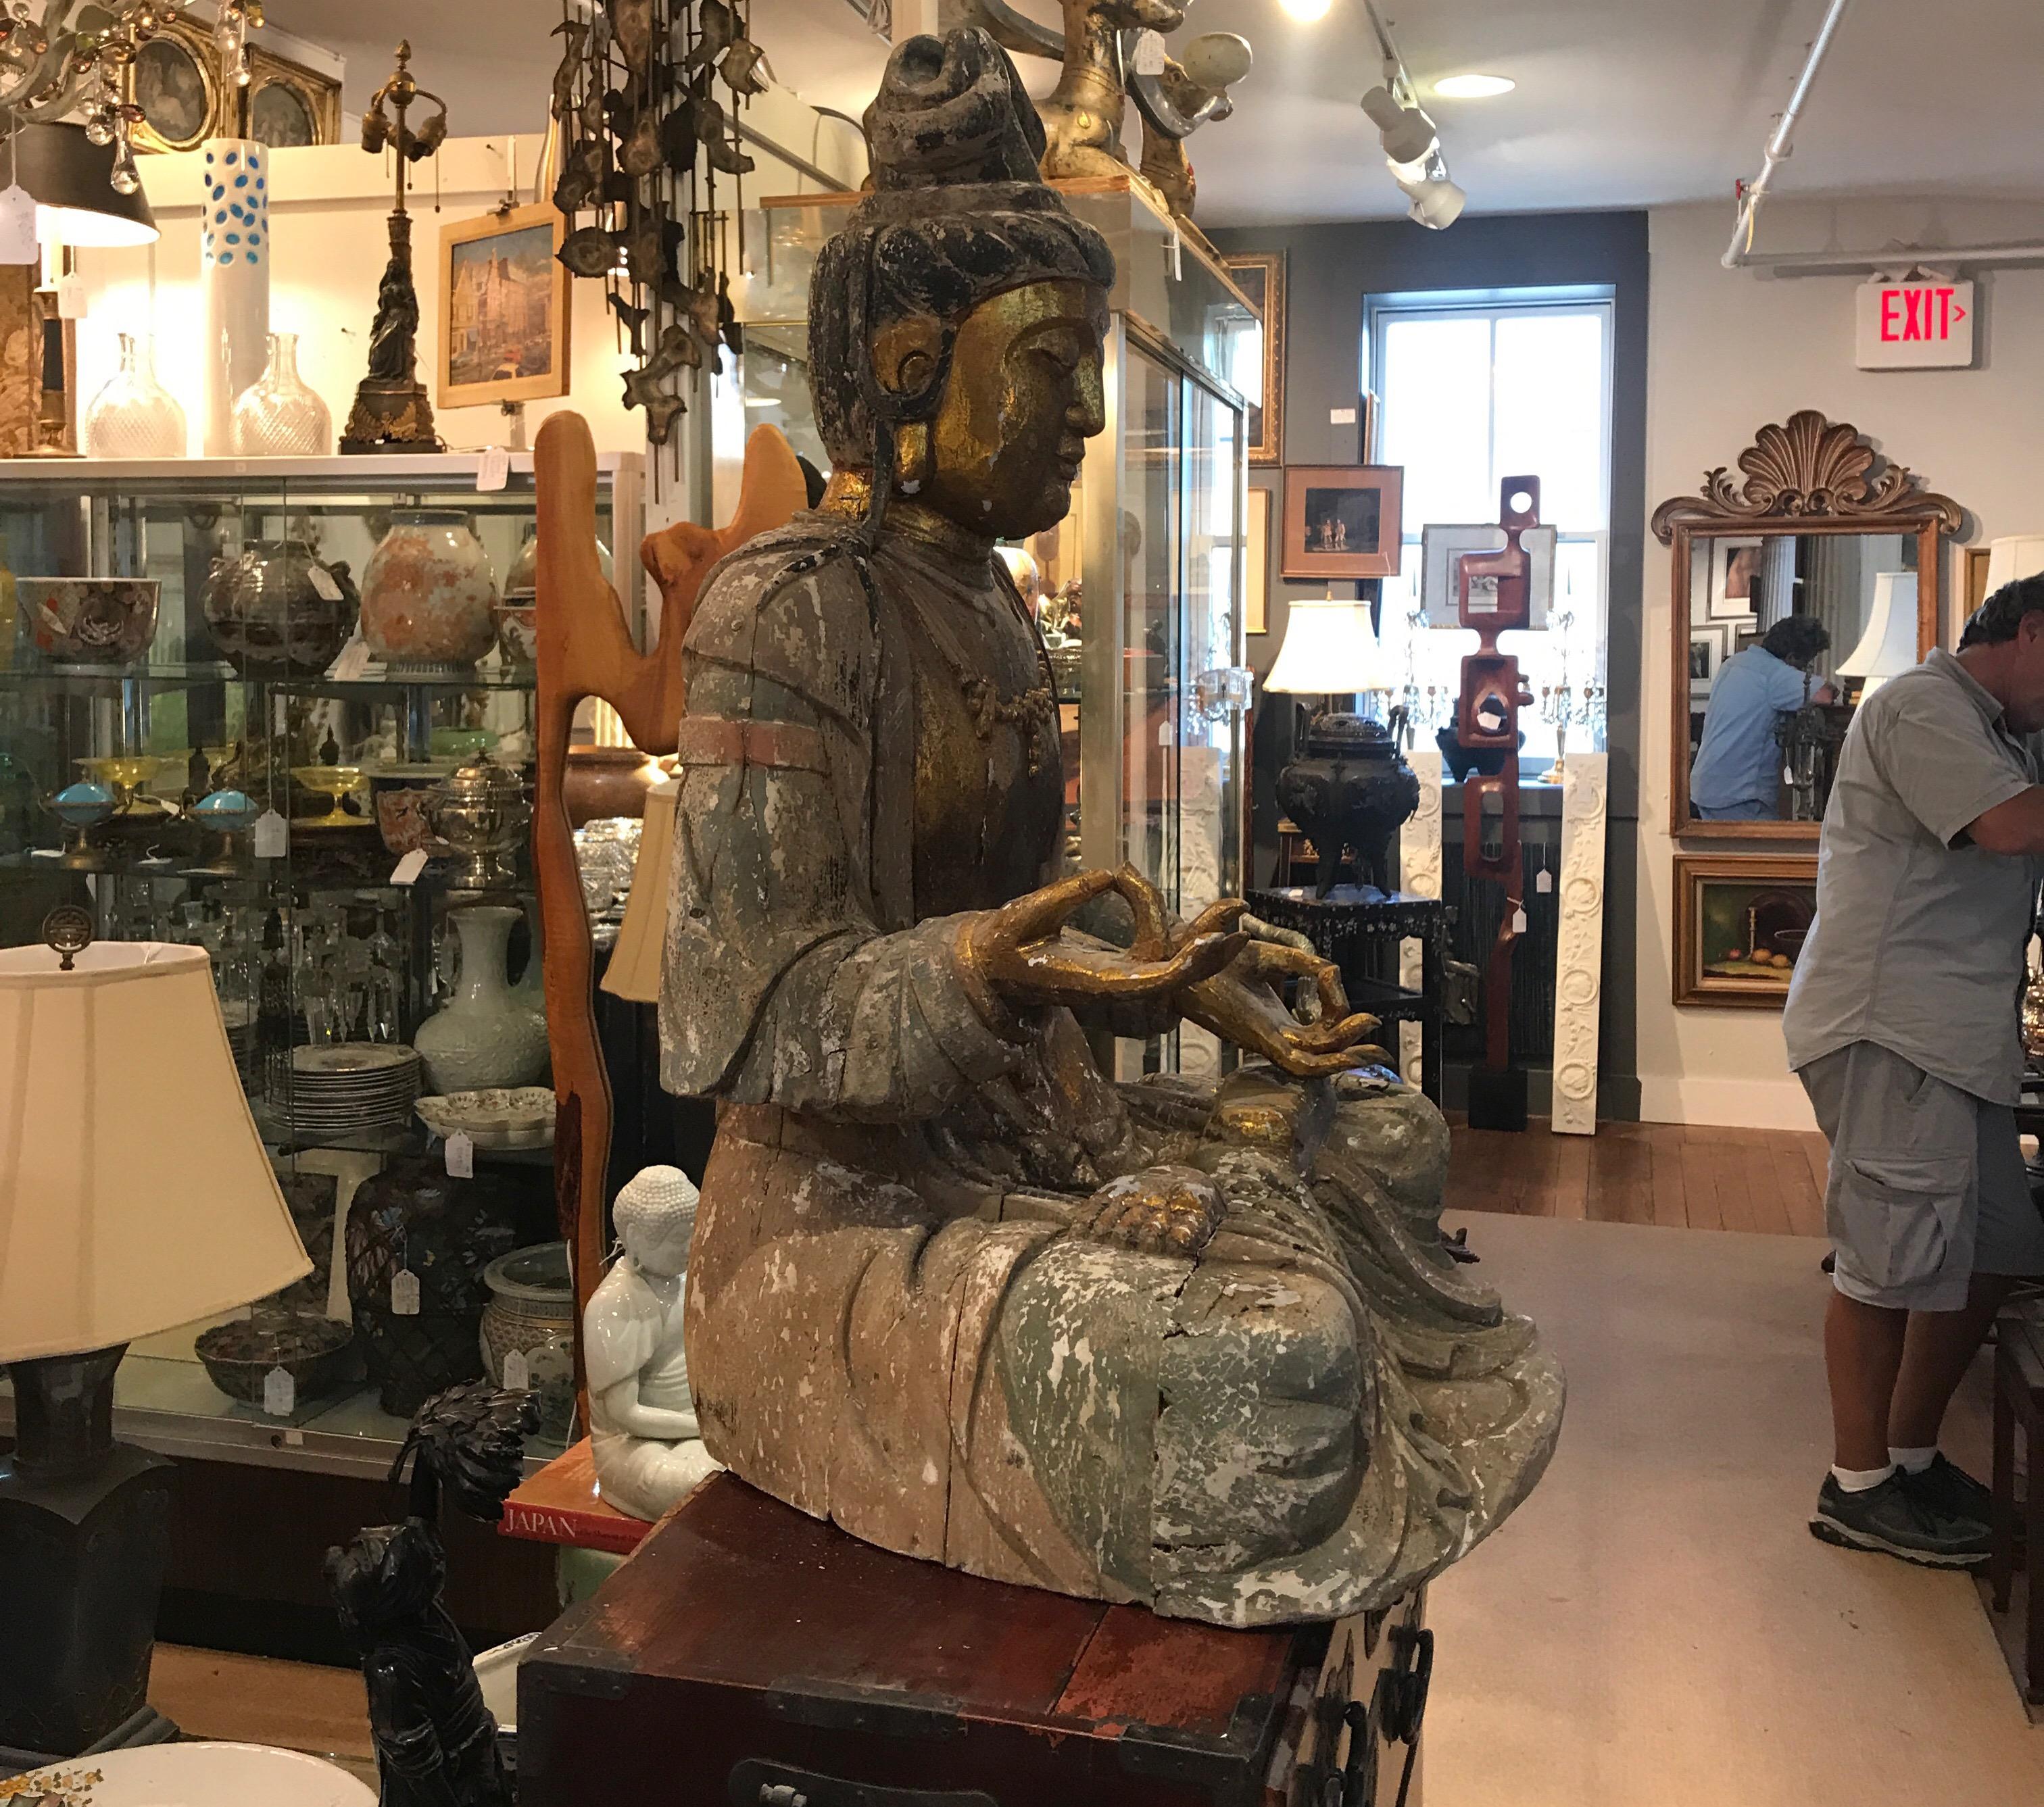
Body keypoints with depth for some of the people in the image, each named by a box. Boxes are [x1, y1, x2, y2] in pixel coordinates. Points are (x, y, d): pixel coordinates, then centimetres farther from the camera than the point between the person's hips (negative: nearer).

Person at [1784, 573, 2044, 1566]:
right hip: (1891, 1032, -10)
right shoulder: (1924, 705, -8)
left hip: (1957, 1037, 10)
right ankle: (1859, 1486, 5)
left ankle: (1911, 1454, 24)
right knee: (1894, 1260, -6)